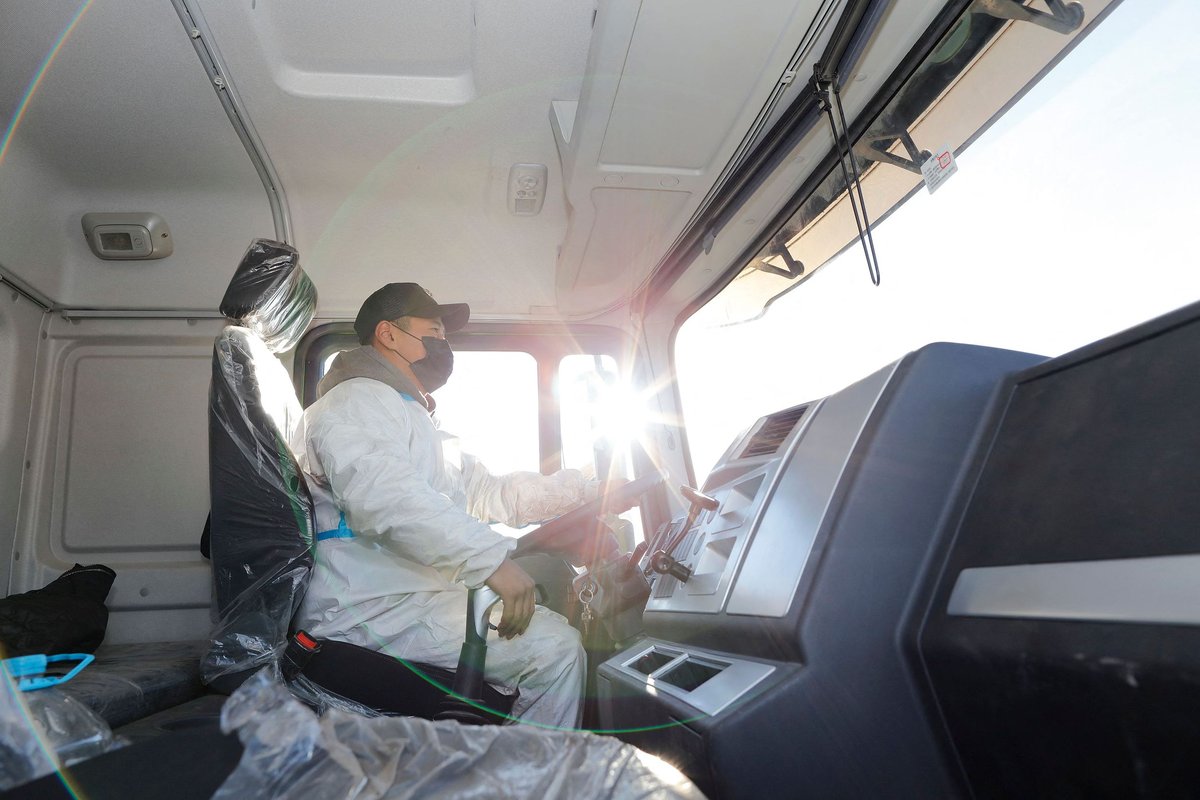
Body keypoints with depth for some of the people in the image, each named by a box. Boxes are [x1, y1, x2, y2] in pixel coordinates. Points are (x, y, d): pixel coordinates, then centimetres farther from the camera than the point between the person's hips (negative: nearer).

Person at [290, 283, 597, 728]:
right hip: (371, 611, -10)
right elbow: (382, 495, -26)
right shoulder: (357, 400, -6)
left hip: (415, 600, 10)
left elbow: (492, 494, 21)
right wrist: (491, 558, -32)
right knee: (554, 648, -17)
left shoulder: (416, 423, 27)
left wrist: (592, 488, 15)